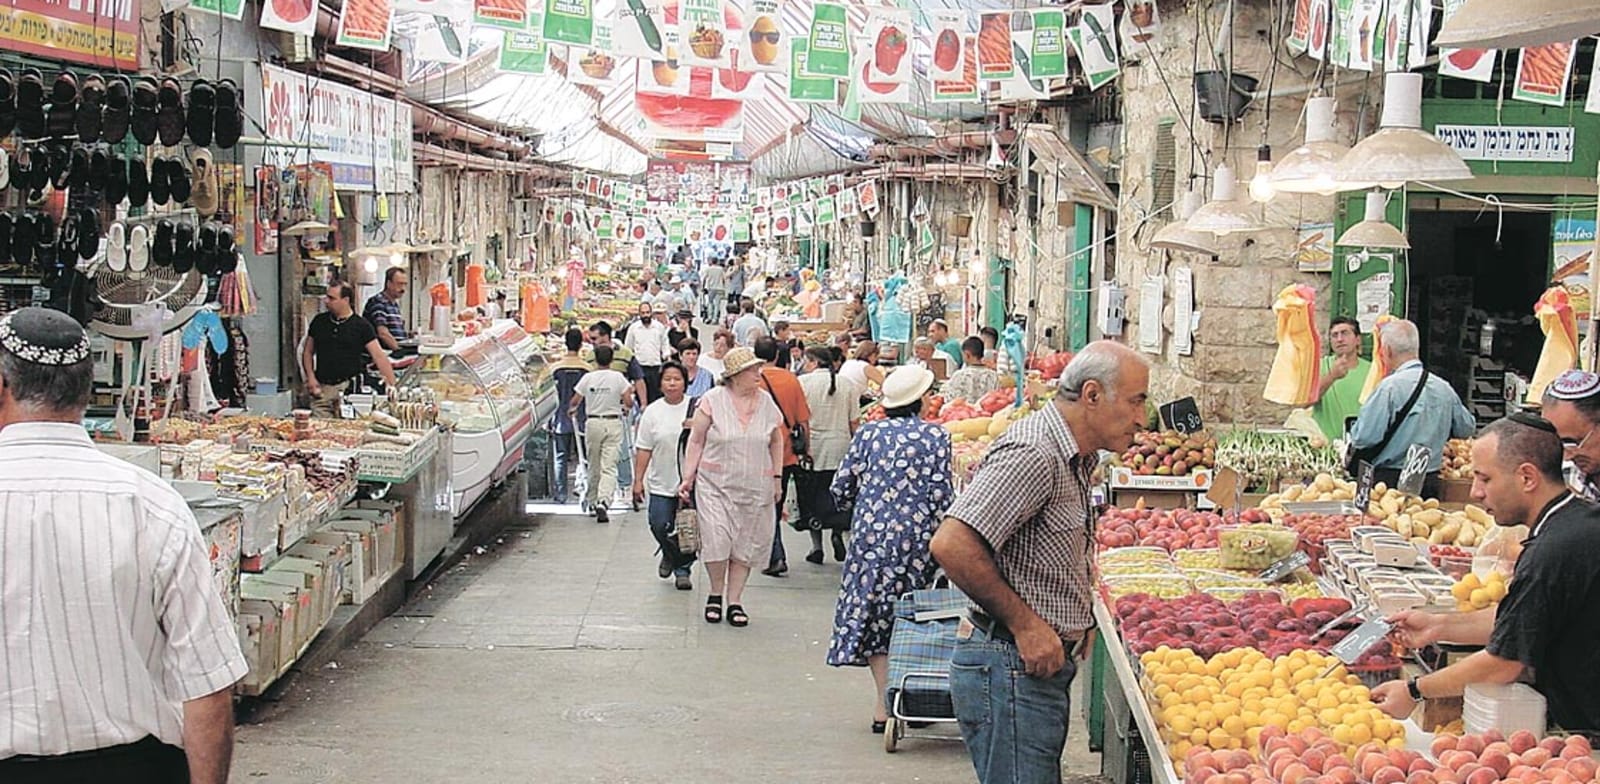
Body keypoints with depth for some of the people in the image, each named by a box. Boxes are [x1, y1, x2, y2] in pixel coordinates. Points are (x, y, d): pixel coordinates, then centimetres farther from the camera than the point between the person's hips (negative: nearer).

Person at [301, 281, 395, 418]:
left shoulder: (360, 325, 0)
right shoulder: (319, 321, 10)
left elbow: (379, 356, -5)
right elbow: (308, 352, 18)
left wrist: (392, 385, -13)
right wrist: (310, 377, 2)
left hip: (348, 388, -3)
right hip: (322, 388, 3)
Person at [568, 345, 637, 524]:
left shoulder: (588, 377, 0)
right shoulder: (618, 377, -3)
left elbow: (574, 401, 4)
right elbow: (628, 402, -5)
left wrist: (571, 409, 26)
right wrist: (625, 408, 18)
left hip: (593, 423, 2)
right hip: (613, 423, -2)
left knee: (593, 466, 15)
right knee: (609, 466, -6)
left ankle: (593, 502, 24)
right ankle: (603, 501, -23)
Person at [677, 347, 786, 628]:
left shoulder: (766, 402, 4)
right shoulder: (712, 401, -5)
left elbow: (776, 441, 16)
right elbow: (696, 441, 1)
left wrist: (777, 477, 12)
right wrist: (688, 477, -2)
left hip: (755, 487, 3)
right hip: (715, 484, -3)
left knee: (745, 544, 6)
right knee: (716, 539, -12)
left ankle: (735, 602, 17)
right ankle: (715, 593, 12)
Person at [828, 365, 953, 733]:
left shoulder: (868, 434, 4)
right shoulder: (936, 436, -3)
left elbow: (841, 488, 5)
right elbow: (941, 495, -7)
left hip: (871, 534, 1)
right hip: (915, 537, -1)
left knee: (872, 614, 5)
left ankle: (883, 705, 2)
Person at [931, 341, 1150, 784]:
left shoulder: (1076, 460, 14)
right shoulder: (1032, 455, -19)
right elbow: (951, 545, -28)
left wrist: (1080, 623, 12)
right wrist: (1025, 625, -21)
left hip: (1043, 663, 10)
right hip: (1010, 669, -10)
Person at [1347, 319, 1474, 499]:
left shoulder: (1389, 387, -13)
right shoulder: (1444, 388, 7)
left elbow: (1364, 437, -16)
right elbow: (1466, 429, 21)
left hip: (1389, 479, -6)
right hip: (1431, 482, 6)